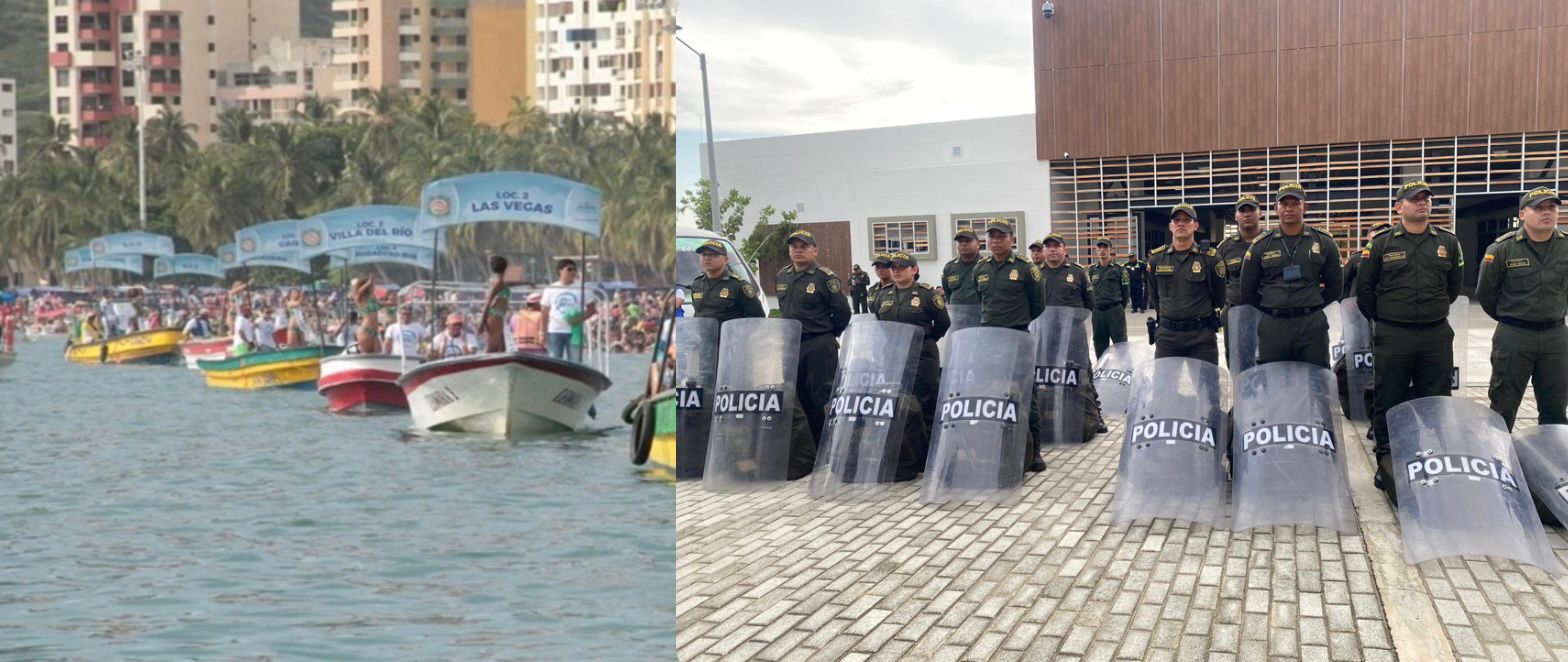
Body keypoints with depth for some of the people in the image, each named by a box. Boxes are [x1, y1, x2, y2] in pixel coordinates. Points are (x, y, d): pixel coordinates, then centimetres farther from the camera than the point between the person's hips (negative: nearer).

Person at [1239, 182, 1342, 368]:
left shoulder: (1324, 242, 7)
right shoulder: (1260, 246, 6)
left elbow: (1335, 285, 12)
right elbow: (1247, 289, 11)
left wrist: (1311, 307, 8)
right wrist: (1271, 311, 8)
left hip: (1312, 326, 0)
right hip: (1272, 328, 0)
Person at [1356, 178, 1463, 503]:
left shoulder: (1448, 242, 7)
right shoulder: (1381, 243, 0)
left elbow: (1454, 285, 19)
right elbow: (1364, 288, 6)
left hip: (1436, 336, 2)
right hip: (1392, 338, -2)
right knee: (1388, 403, 2)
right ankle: (1386, 465, 12)